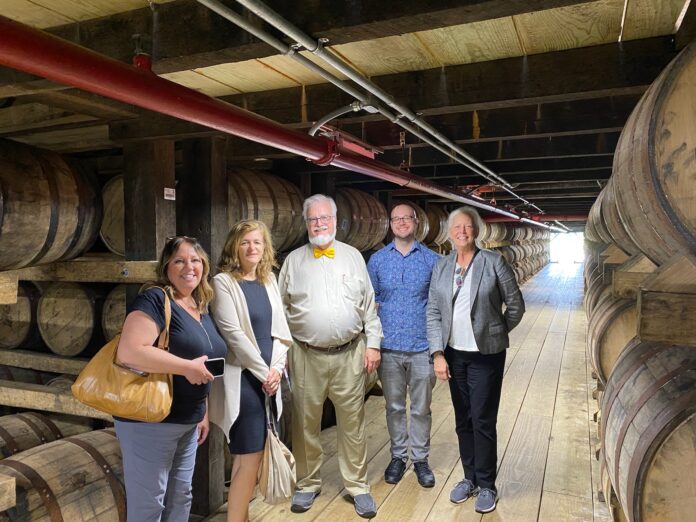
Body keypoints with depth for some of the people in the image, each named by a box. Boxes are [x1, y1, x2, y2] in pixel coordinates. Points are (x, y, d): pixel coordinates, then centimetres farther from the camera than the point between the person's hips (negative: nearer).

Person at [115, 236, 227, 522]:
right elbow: (128, 352, -30)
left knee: (180, 498, 20)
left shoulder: (201, 308, 10)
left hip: (187, 422, 8)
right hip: (149, 421, -8)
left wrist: (204, 412, 18)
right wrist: (187, 367, -26)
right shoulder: (154, 299, -16)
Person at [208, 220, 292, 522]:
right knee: (250, 456, -5)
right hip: (242, 378, -6)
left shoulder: (269, 282, 11)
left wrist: (277, 368, -4)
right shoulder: (223, 282, -8)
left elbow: (280, 329, 10)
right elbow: (233, 333, -14)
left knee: (249, 454, 14)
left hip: (269, 377, 6)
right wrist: (262, 372, -12)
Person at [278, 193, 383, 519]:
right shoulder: (293, 260, 5)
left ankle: (358, 486, 23)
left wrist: (373, 344, 2)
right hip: (306, 356, 0)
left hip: (350, 355, 0)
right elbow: (281, 309, 7)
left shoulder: (353, 256, 6)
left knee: (352, 424, 8)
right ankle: (308, 484, 30)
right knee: (306, 424, 11)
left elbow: (369, 305, 7)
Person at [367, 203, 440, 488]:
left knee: (421, 409, 11)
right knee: (394, 407, 14)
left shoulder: (432, 260, 0)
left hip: (422, 347, -1)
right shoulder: (377, 260, 3)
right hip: (389, 348, 1)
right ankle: (398, 456, 32)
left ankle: (420, 458, 29)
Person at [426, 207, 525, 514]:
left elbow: (515, 306, -1)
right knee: (462, 420, 14)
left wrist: (495, 333, 7)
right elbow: (433, 313, 1)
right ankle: (470, 478, 32)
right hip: (454, 354, 4)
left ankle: (486, 485, 22)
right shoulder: (441, 268, 2)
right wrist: (438, 354, -5)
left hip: (485, 355, -3)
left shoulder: (494, 263, -8)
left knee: (483, 421, 3)